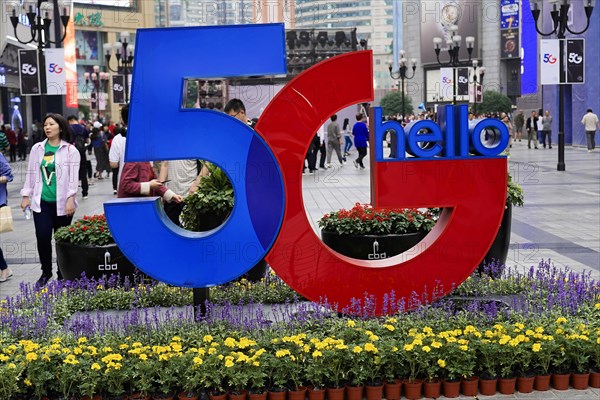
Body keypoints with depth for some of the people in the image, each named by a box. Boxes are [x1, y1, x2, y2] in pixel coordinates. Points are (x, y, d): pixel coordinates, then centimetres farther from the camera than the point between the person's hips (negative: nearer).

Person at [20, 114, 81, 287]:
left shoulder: (70, 150, -2)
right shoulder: (37, 148, 8)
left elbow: (73, 177, -6)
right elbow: (31, 173, 12)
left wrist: (71, 199, -13)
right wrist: (26, 196, 8)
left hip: (62, 202, -2)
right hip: (41, 201, 2)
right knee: (42, 237, -3)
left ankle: (62, 275, 18)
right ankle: (46, 272, 16)